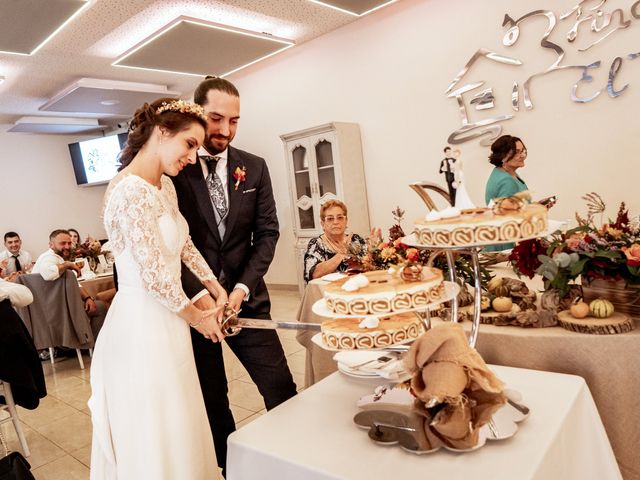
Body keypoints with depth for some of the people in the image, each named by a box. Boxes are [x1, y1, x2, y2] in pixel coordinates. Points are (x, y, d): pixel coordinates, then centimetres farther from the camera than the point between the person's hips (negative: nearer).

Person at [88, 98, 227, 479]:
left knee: (179, 429, 22)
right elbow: (154, 276, -21)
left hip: (165, 321, 9)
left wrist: (217, 289, 13)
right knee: (155, 438, 8)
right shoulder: (130, 192, -22)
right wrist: (196, 317, -6)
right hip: (143, 325, -9)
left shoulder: (166, 186, 7)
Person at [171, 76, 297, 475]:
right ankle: (232, 468, 33)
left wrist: (242, 288, -11)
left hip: (245, 297, 2)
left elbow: (267, 233, 2)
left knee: (282, 390, 2)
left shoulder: (254, 168, 4)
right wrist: (198, 295, -18)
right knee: (212, 398, 13)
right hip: (192, 301, -1)